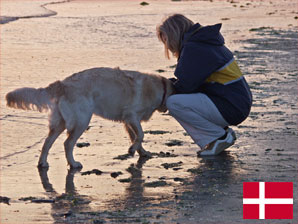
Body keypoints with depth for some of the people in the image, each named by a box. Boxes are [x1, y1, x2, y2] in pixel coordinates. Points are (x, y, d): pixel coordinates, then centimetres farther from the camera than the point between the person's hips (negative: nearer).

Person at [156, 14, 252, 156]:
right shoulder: (207, 43, 17)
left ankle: (220, 137, -8)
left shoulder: (193, 49, -15)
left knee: (173, 103, -18)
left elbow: (185, 86, -16)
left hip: (231, 109, -10)